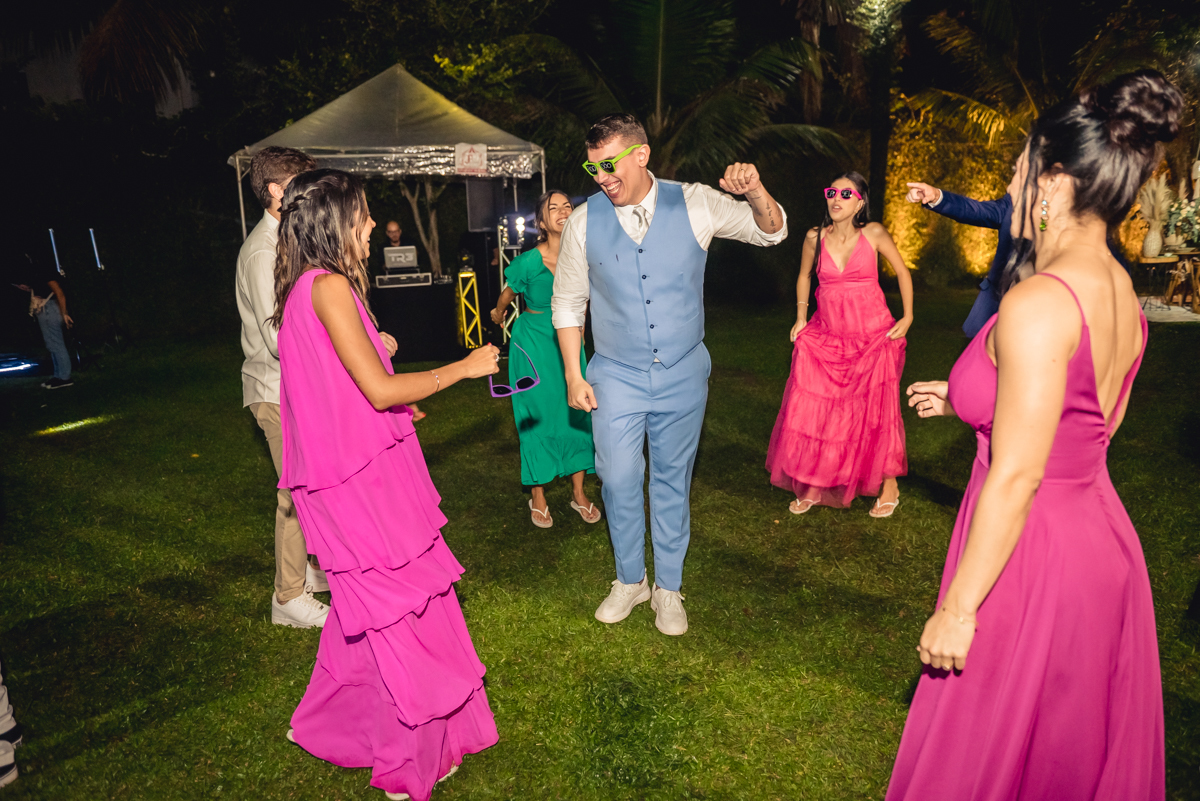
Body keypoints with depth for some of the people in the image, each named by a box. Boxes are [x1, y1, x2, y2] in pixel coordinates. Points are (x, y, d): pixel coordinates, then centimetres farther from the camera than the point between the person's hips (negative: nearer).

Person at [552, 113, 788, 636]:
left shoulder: (694, 205, -7)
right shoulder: (584, 221, -5)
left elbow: (771, 232, -1)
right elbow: (567, 302, 4)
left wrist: (756, 193, -24)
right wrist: (573, 376, 0)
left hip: (682, 375, 0)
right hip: (616, 377, 0)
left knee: (672, 480, 11)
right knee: (618, 480, 2)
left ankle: (668, 588, 30)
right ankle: (629, 580, 29)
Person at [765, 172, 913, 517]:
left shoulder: (873, 233, -6)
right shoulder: (815, 238, -2)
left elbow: (902, 272, 4)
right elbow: (804, 276, 16)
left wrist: (907, 317, 0)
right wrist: (800, 318, 11)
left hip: (874, 334, -2)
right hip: (827, 336, 2)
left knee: (877, 410, 4)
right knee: (814, 411, 1)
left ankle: (889, 486, 22)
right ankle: (812, 487, 16)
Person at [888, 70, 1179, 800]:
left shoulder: (1038, 302, -25)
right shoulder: (1123, 293, 3)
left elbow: (1017, 476, -25)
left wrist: (958, 608, -18)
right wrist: (969, 401, 19)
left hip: (1034, 559, -9)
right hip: (1104, 547, 9)